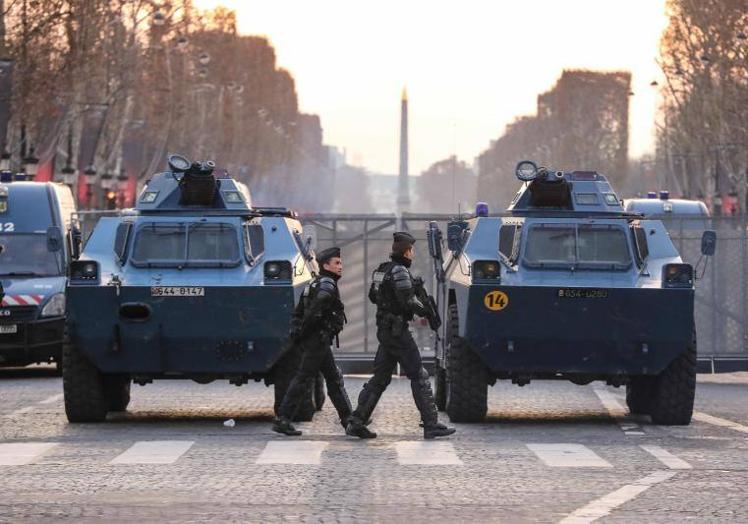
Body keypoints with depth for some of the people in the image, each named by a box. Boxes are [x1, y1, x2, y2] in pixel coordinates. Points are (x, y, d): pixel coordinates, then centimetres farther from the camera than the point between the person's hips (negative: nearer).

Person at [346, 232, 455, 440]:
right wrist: (426, 312, -6)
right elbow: (409, 301, -21)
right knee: (419, 377, -4)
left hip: (384, 329, 9)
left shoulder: (382, 269, 13)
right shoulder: (400, 271, -15)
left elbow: (373, 296, 24)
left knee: (380, 378, 12)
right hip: (397, 329, -9)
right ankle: (431, 425, -4)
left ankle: (356, 422, 9)